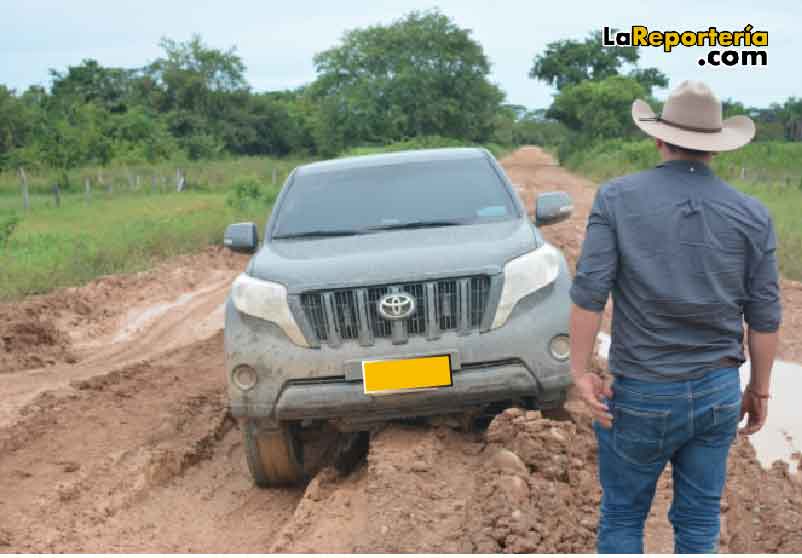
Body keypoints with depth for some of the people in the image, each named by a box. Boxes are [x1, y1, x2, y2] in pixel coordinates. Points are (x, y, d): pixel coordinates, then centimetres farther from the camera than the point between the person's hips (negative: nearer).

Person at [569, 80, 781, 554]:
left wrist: (580, 371, -6)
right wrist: (760, 389, 13)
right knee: (700, 520, 16)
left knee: (623, 516, 14)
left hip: (643, 394, -2)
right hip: (719, 391, 3)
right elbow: (765, 315, 1)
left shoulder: (618, 198, -8)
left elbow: (589, 290, -14)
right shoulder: (752, 215, -2)